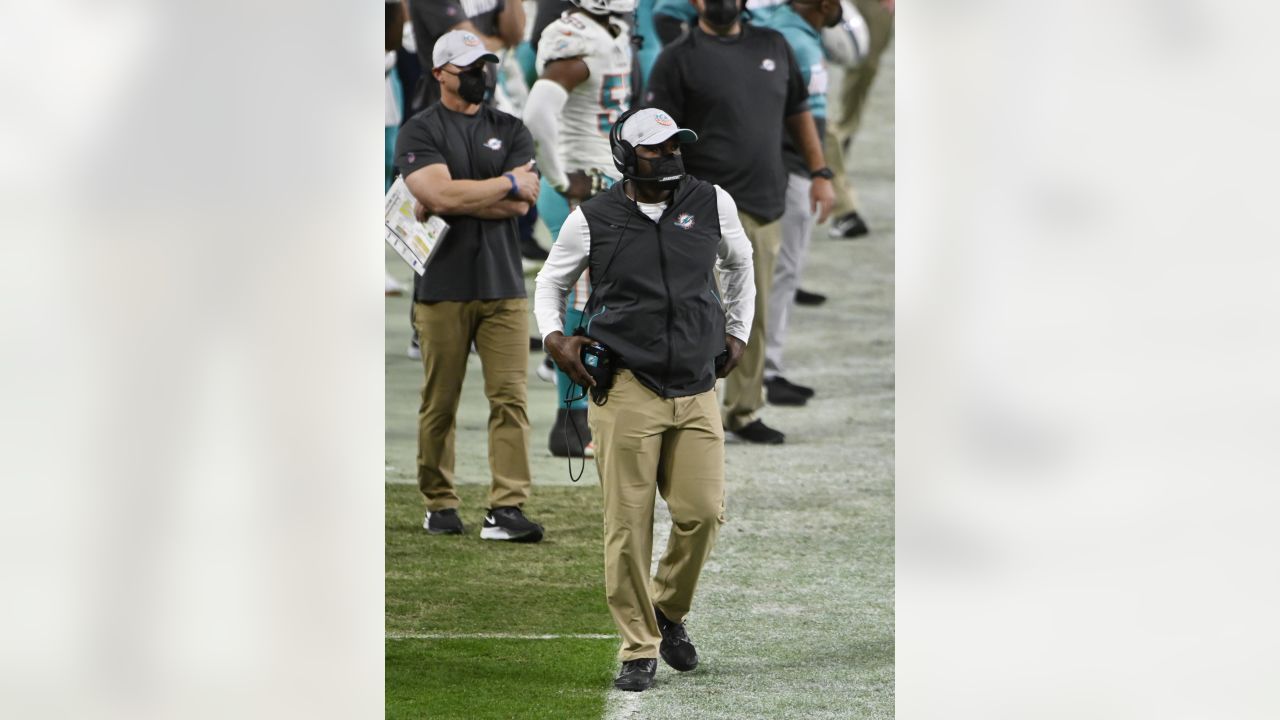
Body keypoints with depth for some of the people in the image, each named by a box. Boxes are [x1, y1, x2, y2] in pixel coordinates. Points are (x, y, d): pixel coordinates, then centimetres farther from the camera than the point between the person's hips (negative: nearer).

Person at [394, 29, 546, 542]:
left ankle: (506, 509, -9)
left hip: (503, 287, 3)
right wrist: (507, 184, -7)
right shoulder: (419, 132, 3)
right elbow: (439, 195, -15)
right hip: (443, 287, -2)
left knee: (510, 398, -6)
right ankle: (439, 504, 13)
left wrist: (457, 200, -9)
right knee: (439, 404, 1)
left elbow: (521, 205, -2)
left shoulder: (510, 131, 13)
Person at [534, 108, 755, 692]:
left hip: (697, 388, 2)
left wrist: (737, 334, 22)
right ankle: (639, 648, 7)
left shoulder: (712, 204, 5)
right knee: (628, 523, -4)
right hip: (627, 387, -2)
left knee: (703, 513, -5)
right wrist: (554, 337, -1)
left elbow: (739, 264, 25)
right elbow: (550, 281, 15)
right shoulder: (593, 220, -1)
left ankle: (669, 610, 23)